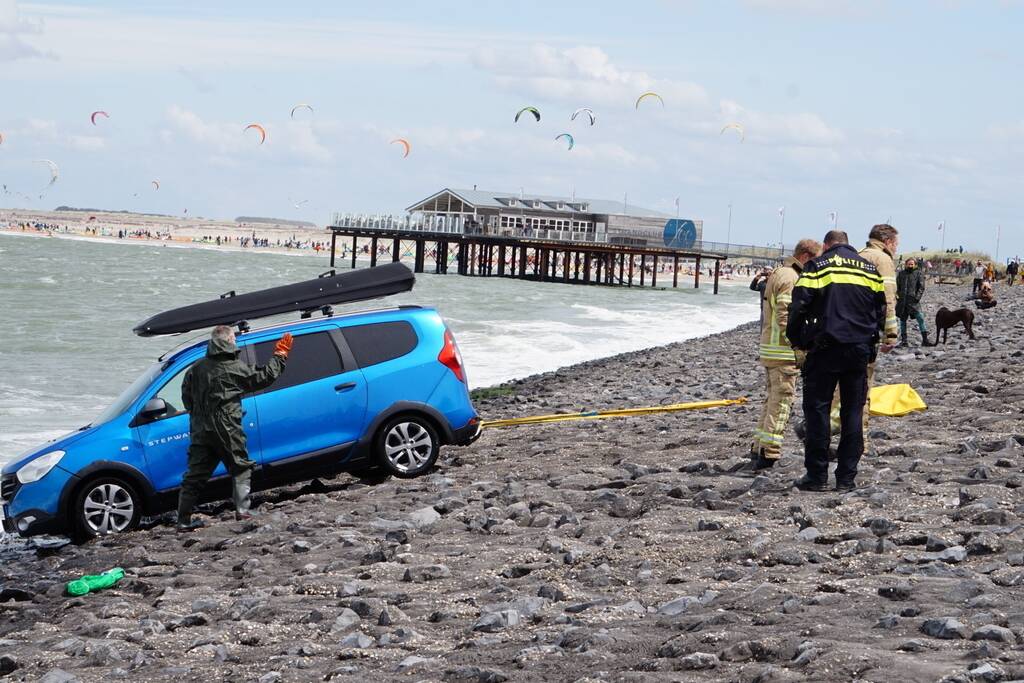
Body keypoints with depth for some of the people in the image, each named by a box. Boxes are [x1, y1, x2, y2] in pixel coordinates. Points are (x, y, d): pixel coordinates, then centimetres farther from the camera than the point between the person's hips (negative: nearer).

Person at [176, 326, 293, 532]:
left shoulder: (196, 368, 6)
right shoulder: (235, 368, -8)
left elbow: (186, 395, 11)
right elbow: (264, 376, -1)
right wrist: (280, 356, 11)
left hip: (200, 431, 5)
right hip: (226, 430, -5)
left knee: (194, 476, 7)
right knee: (241, 469, 10)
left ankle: (184, 520, 6)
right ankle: (242, 510, -1)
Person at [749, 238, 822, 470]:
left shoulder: (778, 273, 19)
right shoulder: (790, 278, -15)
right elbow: (786, 317, -23)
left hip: (770, 348, 10)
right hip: (784, 351, -10)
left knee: (772, 400, 16)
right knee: (782, 401, -7)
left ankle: (758, 449, 20)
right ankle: (769, 453, -8)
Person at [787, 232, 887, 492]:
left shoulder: (817, 266, -1)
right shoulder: (870, 269, 13)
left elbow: (799, 307, -7)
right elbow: (881, 310, 17)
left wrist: (797, 340, 5)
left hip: (825, 347, -4)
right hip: (860, 351, 4)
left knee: (817, 409, 2)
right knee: (853, 411, 8)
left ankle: (816, 475, 0)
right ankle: (847, 478, 7)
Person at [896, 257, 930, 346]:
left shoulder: (919, 274, 6)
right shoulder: (901, 274, 14)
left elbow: (921, 287, 1)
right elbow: (897, 286, 18)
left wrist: (917, 297, -12)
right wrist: (897, 295, 1)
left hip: (913, 300, -3)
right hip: (902, 301, 3)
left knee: (920, 318, -14)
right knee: (902, 320, 8)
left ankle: (925, 339, -13)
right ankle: (903, 340, 16)